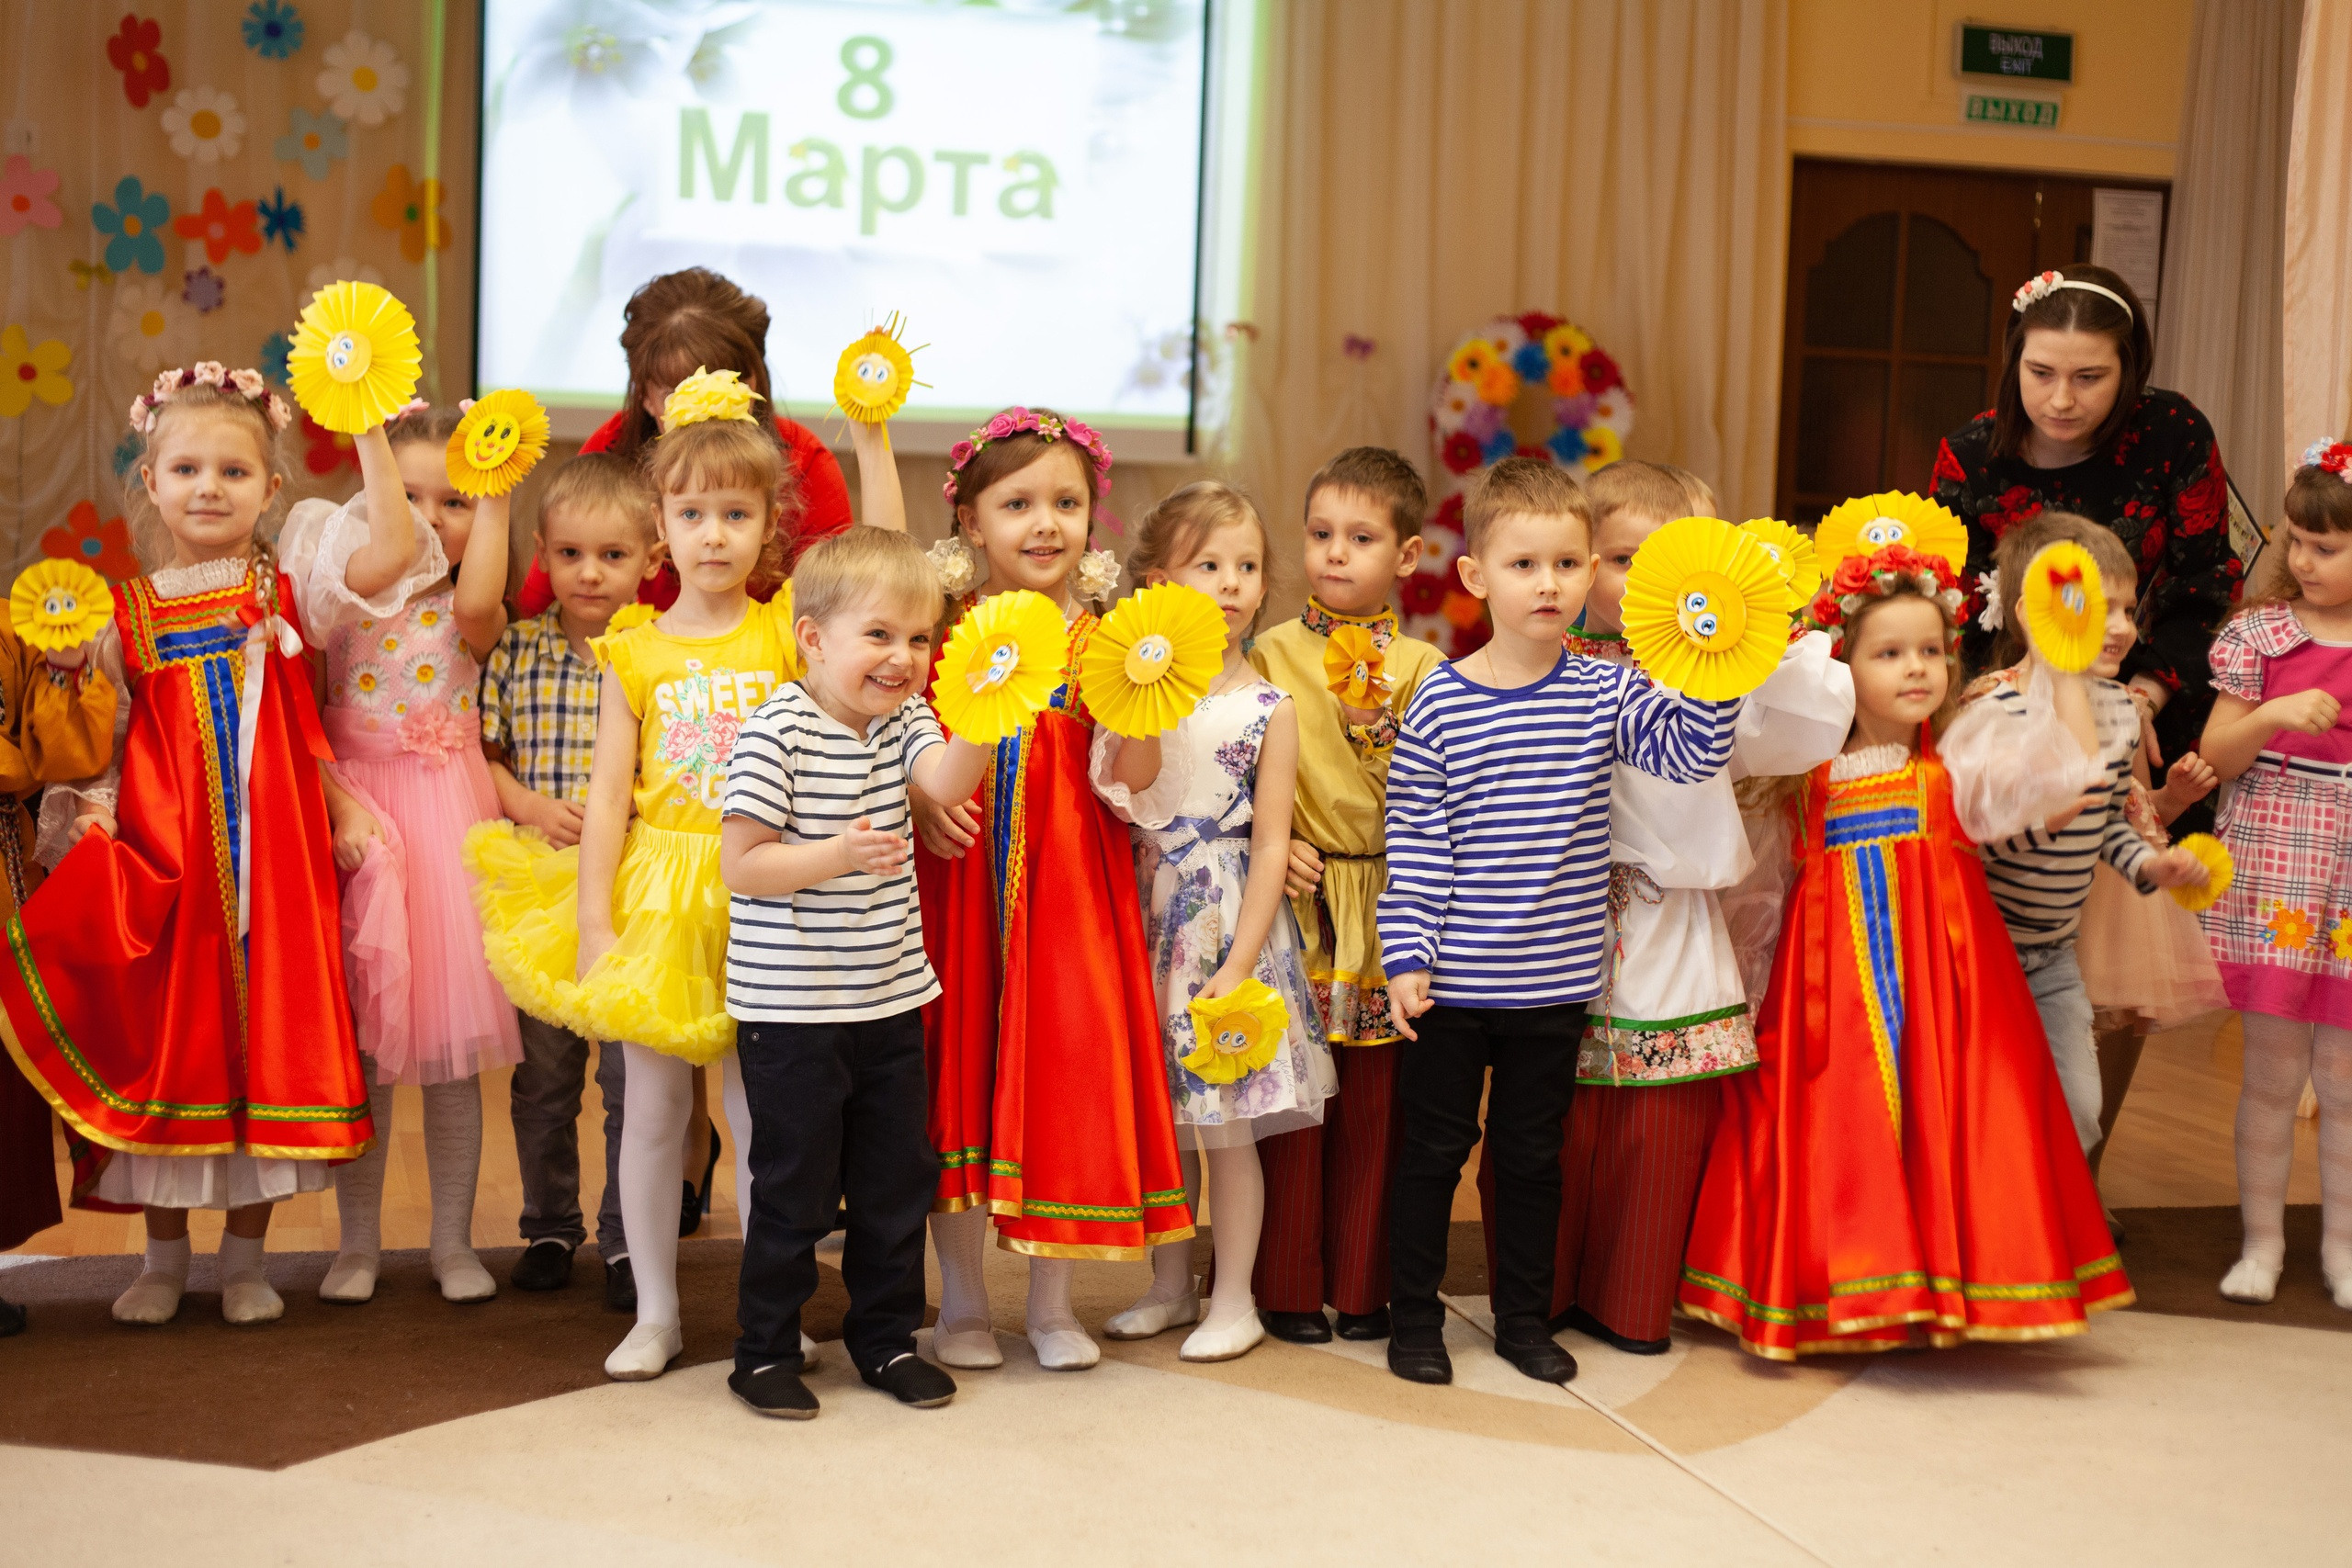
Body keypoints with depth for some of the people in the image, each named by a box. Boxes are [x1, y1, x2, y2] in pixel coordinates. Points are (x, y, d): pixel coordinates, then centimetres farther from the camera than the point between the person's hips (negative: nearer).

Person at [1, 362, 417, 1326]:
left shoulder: (288, 587, 3)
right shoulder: (126, 614, 6)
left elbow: (389, 555, -15)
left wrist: (370, 432, -17)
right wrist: (88, 808, -11)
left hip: (268, 849, -1)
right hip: (159, 856, 1)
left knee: (264, 1038, 3)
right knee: (159, 1039, 5)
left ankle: (245, 1257, 18)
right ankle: (165, 1257, 22)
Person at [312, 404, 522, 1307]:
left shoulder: (466, 613, 2)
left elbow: (479, 603, -25)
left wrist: (496, 499, -17)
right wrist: (340, 805, -16)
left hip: (449, 823, 0)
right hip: (358, 817, 1)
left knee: (454, 1039, 4)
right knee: (361, 1039, 5)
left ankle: (453, 1241, 18)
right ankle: (358, 1241, 19)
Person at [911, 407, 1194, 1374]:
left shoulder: (1098, 643, 1)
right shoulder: (942, 632, 0)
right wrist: (919, 802, -15)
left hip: (1067, 885, 1)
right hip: (956, 877, 0)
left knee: (1066, 1065, 3)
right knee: (956, 1068, 4)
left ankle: (1051, 1303, 20)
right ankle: (961, 1302, 21)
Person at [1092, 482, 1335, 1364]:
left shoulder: (1268, 708, -4)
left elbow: (1271, 844, -6)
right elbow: (1126, 786, -17)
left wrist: (1240, 962, -11)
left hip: (1233, 924, -2)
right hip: (1153, 918, 2)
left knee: (1227, 1125, 2)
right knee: (1161, 1120, 11)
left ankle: (1234, 1299, 16)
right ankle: (1170, 1287, 27)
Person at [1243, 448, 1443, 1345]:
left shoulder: (1422, 668, 5)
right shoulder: (1272, 652, 3)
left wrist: (1374, 718, -12)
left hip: (1386, 904, 1)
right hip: (1294, 898, -1)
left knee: (1375, 1102, 6)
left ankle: (1365, 1284, 20)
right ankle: (1289, 1285, 15)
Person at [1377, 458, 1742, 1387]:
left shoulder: (1604, 695, -1)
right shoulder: (1439, 704, -7)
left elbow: (1694, 752, -10)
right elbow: (1413, 841, -7)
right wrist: (1405, 958, -10)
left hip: (1555, 984, 2)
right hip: (1452, 980, -2)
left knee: (1533, 1154, 15)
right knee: (1434, 1146, 10)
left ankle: (1525, 1319, 29)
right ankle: (1414, 1316, 24)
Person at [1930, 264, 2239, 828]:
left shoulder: (2177, 436, -13)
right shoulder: (1967, 458, -11)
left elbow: (2204, 594, -8)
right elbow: (1965, 621, -8)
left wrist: (2144, 698, -20)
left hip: (2161, 711, 0)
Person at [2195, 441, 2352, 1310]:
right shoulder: (2260, 633, 0)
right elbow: (2216, 758, -2)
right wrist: (2272, 716, -17)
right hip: (2272, 870, -1)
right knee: (2273, 1070, 4)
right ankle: (2261, 1239, 17)